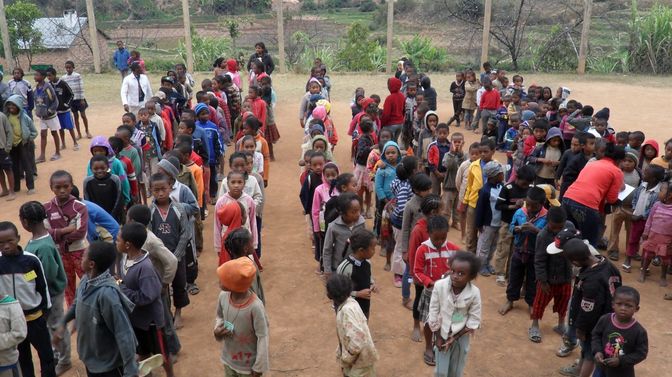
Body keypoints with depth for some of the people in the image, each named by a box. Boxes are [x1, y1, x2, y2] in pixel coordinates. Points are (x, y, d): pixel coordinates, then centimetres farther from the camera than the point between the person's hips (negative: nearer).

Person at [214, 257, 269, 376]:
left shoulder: (255, 306, -32)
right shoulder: (223, 296, -15)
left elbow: (262, 336, -22)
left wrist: (259, 366, -14)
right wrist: (218, 330, -15)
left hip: (248, 363, -5)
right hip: (229, 357, 5)